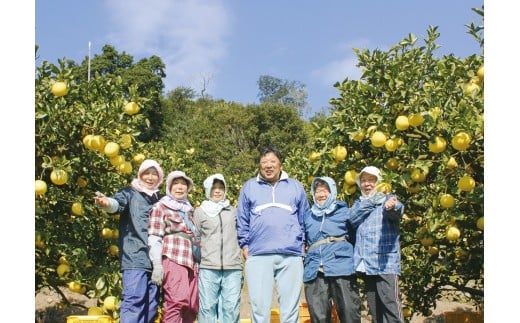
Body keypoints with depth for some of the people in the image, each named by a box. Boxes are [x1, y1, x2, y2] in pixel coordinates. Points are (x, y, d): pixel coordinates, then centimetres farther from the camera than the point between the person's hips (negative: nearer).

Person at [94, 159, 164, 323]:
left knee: (152, 302, 8)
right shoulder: (130, 193, 3)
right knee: (134, 299, -14)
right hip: (135, 258, -6)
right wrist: (107, 203, -41)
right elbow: (117, 203, -19)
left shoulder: (161, 200, 19)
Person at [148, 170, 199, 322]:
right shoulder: (161, 207, 6)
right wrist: (157, 265, -13)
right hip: (173, 260, -7)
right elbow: (154, 238, -3)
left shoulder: (188, 209, 24)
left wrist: (198, 264, 17)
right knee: (177, 301, -20)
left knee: (191, 307, 2)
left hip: (191, 262, 7)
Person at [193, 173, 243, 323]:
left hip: (233, 268, 1)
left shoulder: (234, 211, 16)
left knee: (231, 307, 0)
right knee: (207, 307, -1)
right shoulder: (200, 212, 11)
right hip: (208, 268, -1)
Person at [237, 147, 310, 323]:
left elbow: (304, 220, 16)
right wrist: (244, 245, 5)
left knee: (290, 307, 2)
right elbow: (242, 221, 13)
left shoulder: (295, 187, 14)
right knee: (260, 307, -1)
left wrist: (302, 243, 7)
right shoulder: (249, 187, 13)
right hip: (258, 255, 0)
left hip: (291, 255, 1)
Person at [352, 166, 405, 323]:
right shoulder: (357, 204, 15)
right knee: (374, 306, 11)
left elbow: (397, 210, -24)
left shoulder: (388, 199, -1)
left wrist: (392, 207, -48)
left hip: (386, 262, -6)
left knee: (390, 304, -12)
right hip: (366, 263, 6)